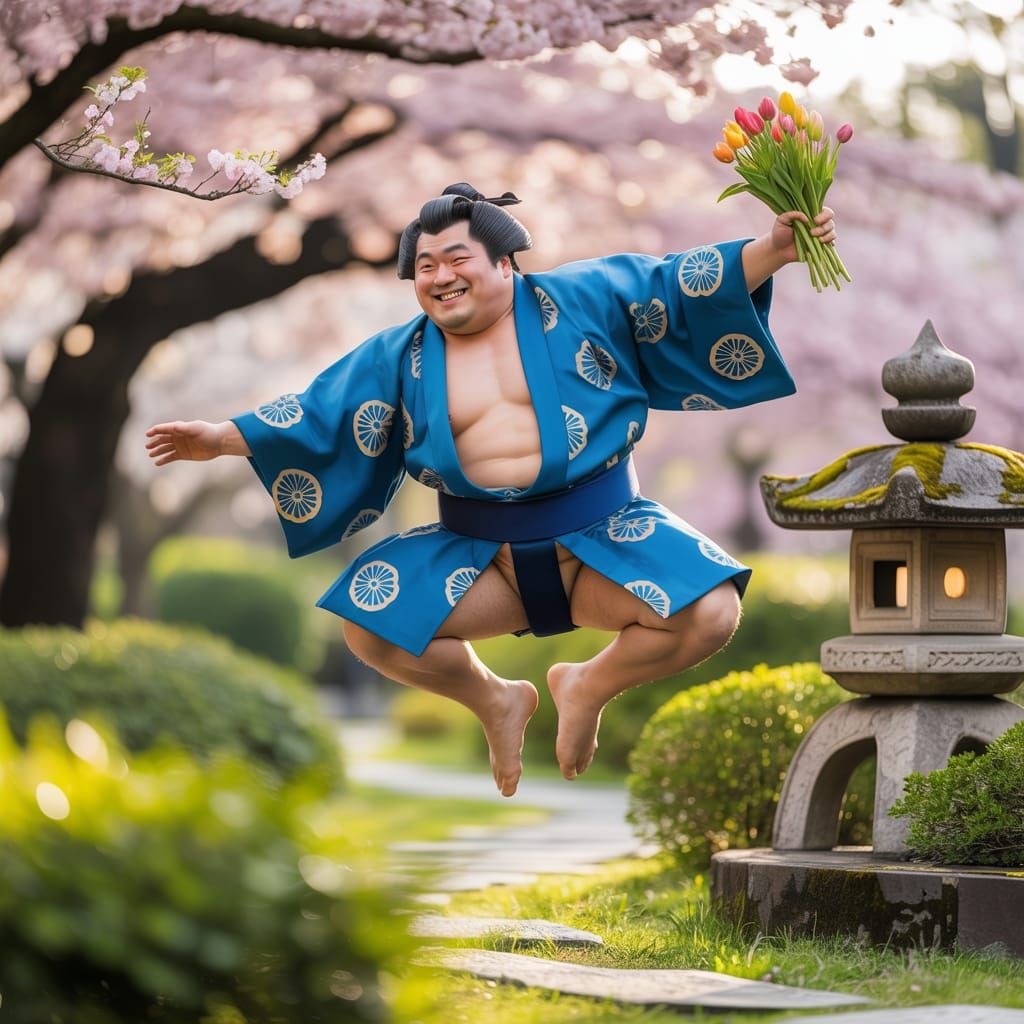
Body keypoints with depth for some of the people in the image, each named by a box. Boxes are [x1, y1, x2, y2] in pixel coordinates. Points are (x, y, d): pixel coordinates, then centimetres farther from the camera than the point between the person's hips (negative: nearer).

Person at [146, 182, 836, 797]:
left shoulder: (581, 299, 2)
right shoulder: (401, 357, 9)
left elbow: (677, 285, -2)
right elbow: (318, 413, 10)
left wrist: (775, 249, -13)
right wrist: (223, 438, 3)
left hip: (602, 535, -2)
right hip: (478, 555, 2)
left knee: (711, 615, -25)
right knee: (371, 626, -19)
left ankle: (590, 687, 7)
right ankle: (496, 702, 11)